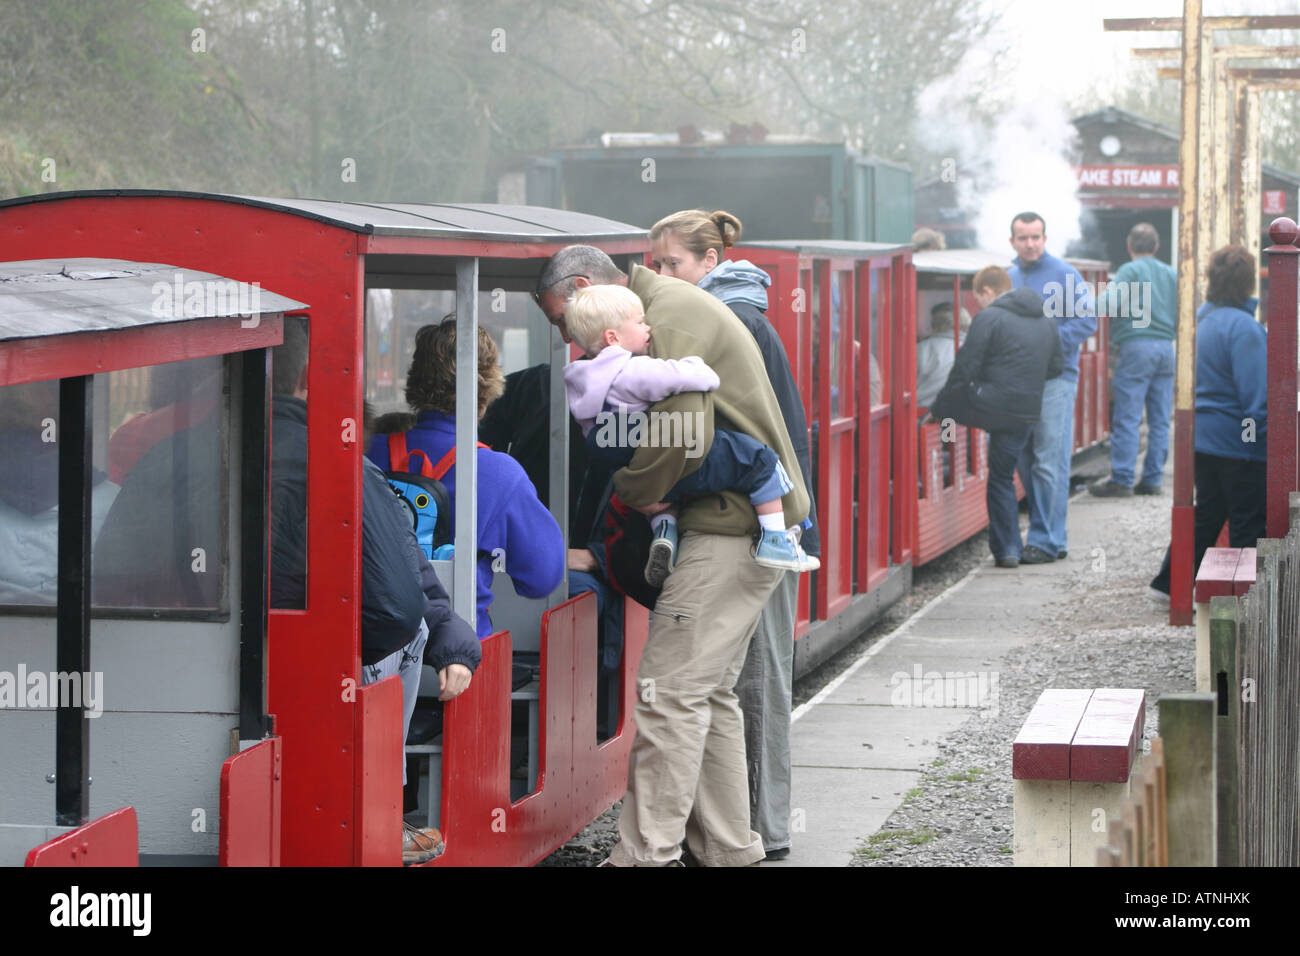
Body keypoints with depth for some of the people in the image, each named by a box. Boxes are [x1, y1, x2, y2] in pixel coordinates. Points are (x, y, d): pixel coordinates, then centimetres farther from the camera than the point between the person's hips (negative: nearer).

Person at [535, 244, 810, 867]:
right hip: (750, 519, 11)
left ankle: (647, 854, -9)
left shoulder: (670, 319, -15)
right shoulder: (674, 308, 19)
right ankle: (728, 849, 20)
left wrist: (627, 496, -9)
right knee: (710, 693, 15)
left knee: (671, 690, -10)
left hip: (734, 528, -11)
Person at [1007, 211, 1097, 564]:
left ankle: (1046, 540, -6)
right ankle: (1052, 536, 17)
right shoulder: (1009, 278, 14)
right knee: (1025, 462, 8)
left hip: (1054, 379, -6)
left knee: (1049, 463, -8)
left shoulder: (1064, 275, -3)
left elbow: (1086, 321, -9)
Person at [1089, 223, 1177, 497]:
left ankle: (1121, 480, -8)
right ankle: (1152, 478, 8)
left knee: (1127, 418, -6)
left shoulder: (1130, 271, -4)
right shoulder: (1172, 274, 14)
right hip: (1166, 346, 6)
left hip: (1136, 346, -6)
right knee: (1160, 420, 8)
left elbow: (1110, 304, -17)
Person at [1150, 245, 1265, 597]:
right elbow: (1256, 397, -22)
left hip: (1202, 436, 9)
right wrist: (1268, 444, -17)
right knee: (1248, 524, 1)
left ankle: (1170, 583, 21)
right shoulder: (1243, 327, -19)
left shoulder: (1201, 318, 9)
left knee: (1206, 515, 18)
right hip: (1239, 446, -9)